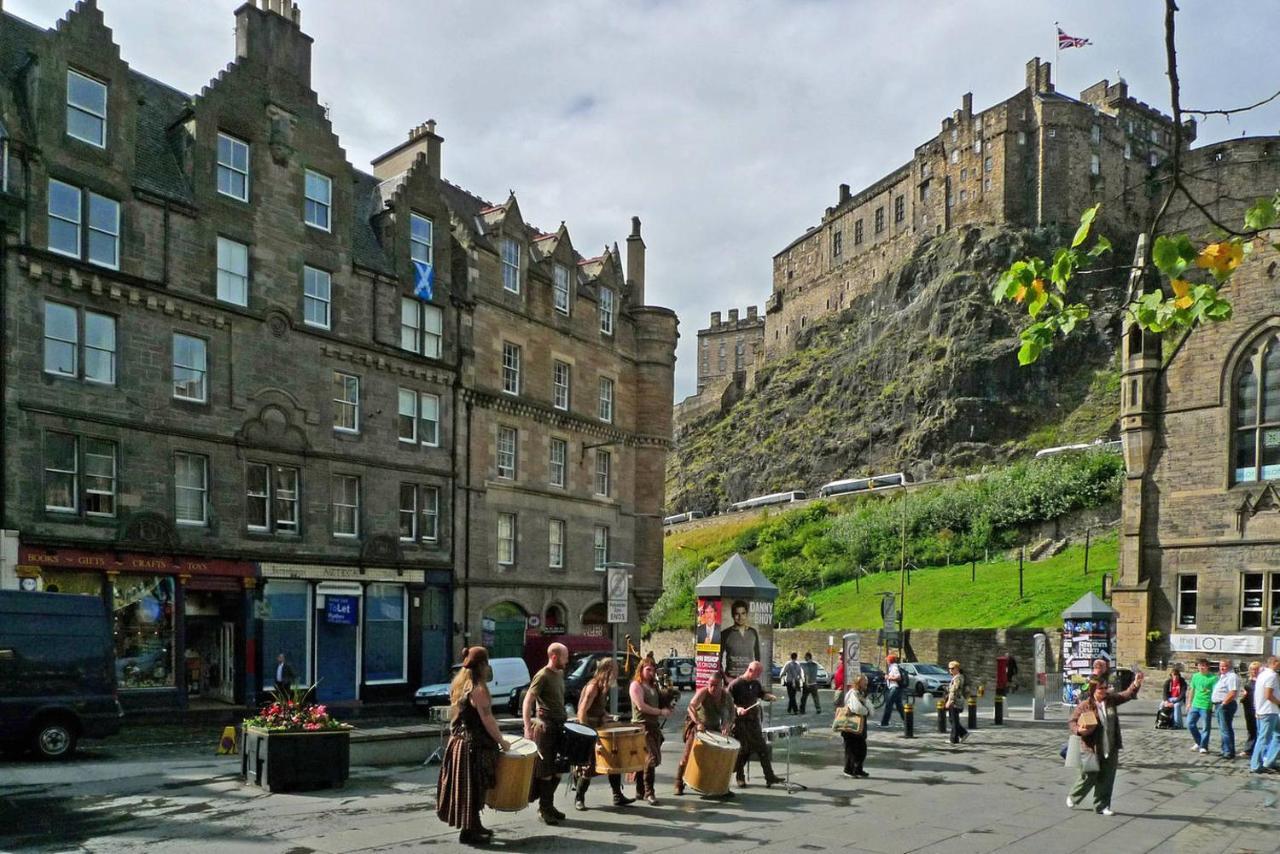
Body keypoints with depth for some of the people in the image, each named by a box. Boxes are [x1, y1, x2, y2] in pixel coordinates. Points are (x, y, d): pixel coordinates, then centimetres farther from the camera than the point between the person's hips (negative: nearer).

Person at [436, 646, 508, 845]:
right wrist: (501, 741, -9)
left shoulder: (458, 685, 9)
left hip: (457, 741, 9)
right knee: (472, 787, 0)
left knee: (463, 785, 16)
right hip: (474, 745, -9)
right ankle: (468, 831, 7)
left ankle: (474, 826, 28)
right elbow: (487, 720, -20)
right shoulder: (478, 689, -18)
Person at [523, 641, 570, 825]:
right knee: (546, 770, 0)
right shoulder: (542, 676, -12)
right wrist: (528, 727, -24)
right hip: (545, 727, -8)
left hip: (559, 727, 8)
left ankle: (548, 805, 22)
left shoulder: (560, 674, 14)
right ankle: (544, 810, 8)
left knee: (558, 770, 11)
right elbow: (527, 701, -16)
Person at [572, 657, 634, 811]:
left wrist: (608, 717, 4)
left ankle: (618, 796, 12)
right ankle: (579, 799, 10)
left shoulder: (604, 687, 9)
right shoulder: (593, 687, -18)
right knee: (589, 766, -4)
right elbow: (582, 711, -22)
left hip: (600, 731, 9)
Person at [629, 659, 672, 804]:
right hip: (642, 725, -8)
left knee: (644, 759, 10)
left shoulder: (653, 686, 19)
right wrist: (661, 712, -12)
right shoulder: (636, 685, -5)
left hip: (654, 725, 8)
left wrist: (667, 709, 5)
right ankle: (648, 792, -13)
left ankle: (640, 790, 15)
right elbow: (641, 706, -14)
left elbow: (658, 703, 27)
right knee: (651, 757, -16)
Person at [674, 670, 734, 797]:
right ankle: (679, 784, 1)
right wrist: (698, 723, -48)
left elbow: (731, 713, 2)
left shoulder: (726, 696, -8)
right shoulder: (703, 692, -23)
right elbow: (691, 707, -36)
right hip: (696, 725, -4)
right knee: (688, 753, -9)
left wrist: (727, 725, -17)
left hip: (715, 727, 4)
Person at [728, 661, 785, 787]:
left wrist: (770, 697, 0)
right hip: (739, 722, -6)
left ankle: (769, 777, 2)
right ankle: (740, 778, 18)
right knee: (742, 750, 2)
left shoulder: (756, 683, 9)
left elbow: (762, 694, 21)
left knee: (762, 748, 1)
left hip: (753, 721, 6)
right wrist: (737, 708, -28)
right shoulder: (735, 684, -11)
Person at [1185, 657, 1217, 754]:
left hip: (1206, 706, -6)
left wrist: (1214, 703, -20)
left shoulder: (1213, 678, -8)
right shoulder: (1195, 676, 10)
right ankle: (1199, 742, 24)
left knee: (1206, 727, 1)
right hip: (1195, 705, 6)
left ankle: (1203, 746, 11)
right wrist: (1189, 703, 17)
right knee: (1190, 723, 7)